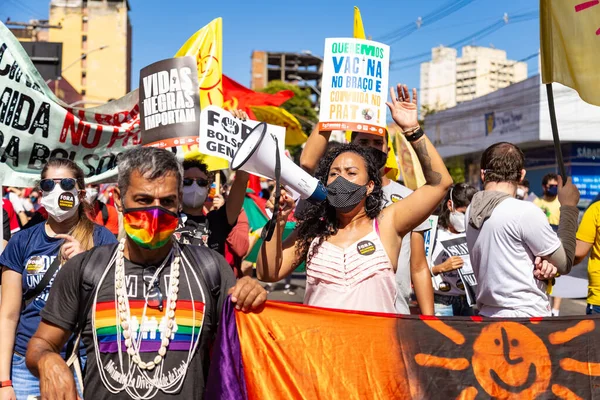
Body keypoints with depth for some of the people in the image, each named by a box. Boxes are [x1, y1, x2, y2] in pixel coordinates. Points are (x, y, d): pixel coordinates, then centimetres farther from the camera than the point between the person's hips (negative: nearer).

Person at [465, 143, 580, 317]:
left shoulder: (472, 211, 3)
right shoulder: (525, 211, -18)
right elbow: (565, 263, -5)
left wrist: (536, 264, -7)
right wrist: (569, 206, 2)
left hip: (487, 313, 7)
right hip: (526, 315, -7)